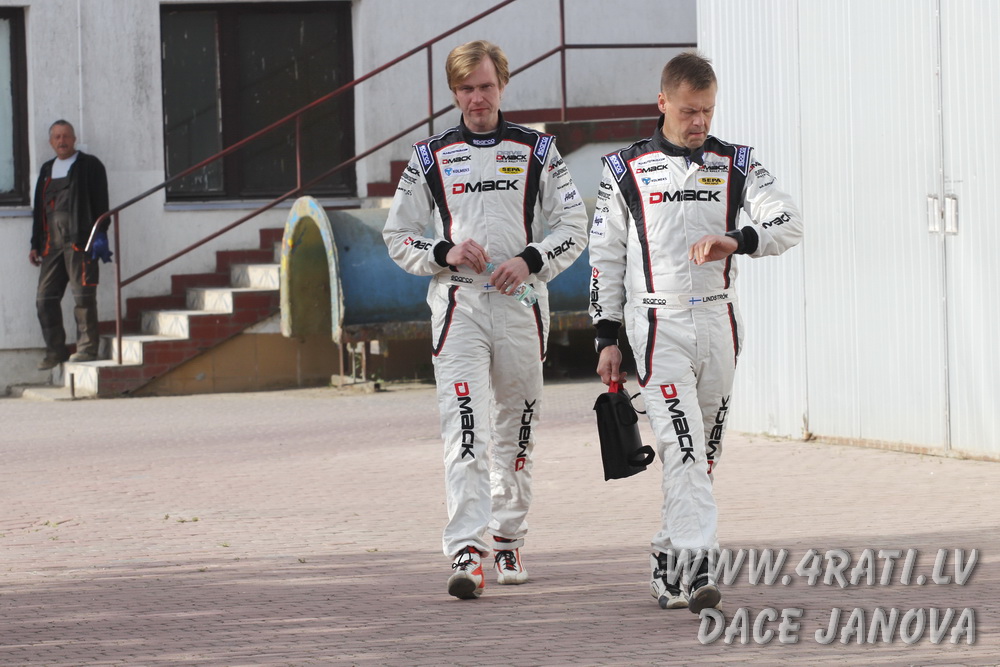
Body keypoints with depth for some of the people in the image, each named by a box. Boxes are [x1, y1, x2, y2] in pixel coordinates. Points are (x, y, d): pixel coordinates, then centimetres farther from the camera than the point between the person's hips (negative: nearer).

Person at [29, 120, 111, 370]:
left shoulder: (89, 166, 5)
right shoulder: (47, 170, 22)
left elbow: (100, 204, -2)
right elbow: (39, 210, 23)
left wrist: (99, 236, -11)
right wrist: (35, 244, 18)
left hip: (80, 241, -6)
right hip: (52, 244, 6)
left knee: (83, 295, -7)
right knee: (45, 298, 2)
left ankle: (87, 347, -2)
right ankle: (55, 351, 8)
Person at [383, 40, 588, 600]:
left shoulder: (537, 152, 8)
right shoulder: (431, 159, 8)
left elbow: (574, 225, 7)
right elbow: (398, 236, 12)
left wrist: (530, 260, -10)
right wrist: (445, 252, -7)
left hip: (521, 302, 1)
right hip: (458, 302, -1)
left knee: (516, 432, 11)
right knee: (464, 429, -14)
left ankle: (508, 542, 27)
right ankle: (467, 554, -23)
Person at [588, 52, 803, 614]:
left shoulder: (736, 166, 7)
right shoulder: (627, 171, 4)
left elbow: (789, 224, -5)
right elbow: (606, 257, 7)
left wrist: (737, 240, -26)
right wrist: (608, 339, 3)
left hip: (718, 321, 3)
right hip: (658, 325, -3)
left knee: (705, 452, 9)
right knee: (683, 446, -15)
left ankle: (669, 558, 23)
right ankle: (696, 568, -23)